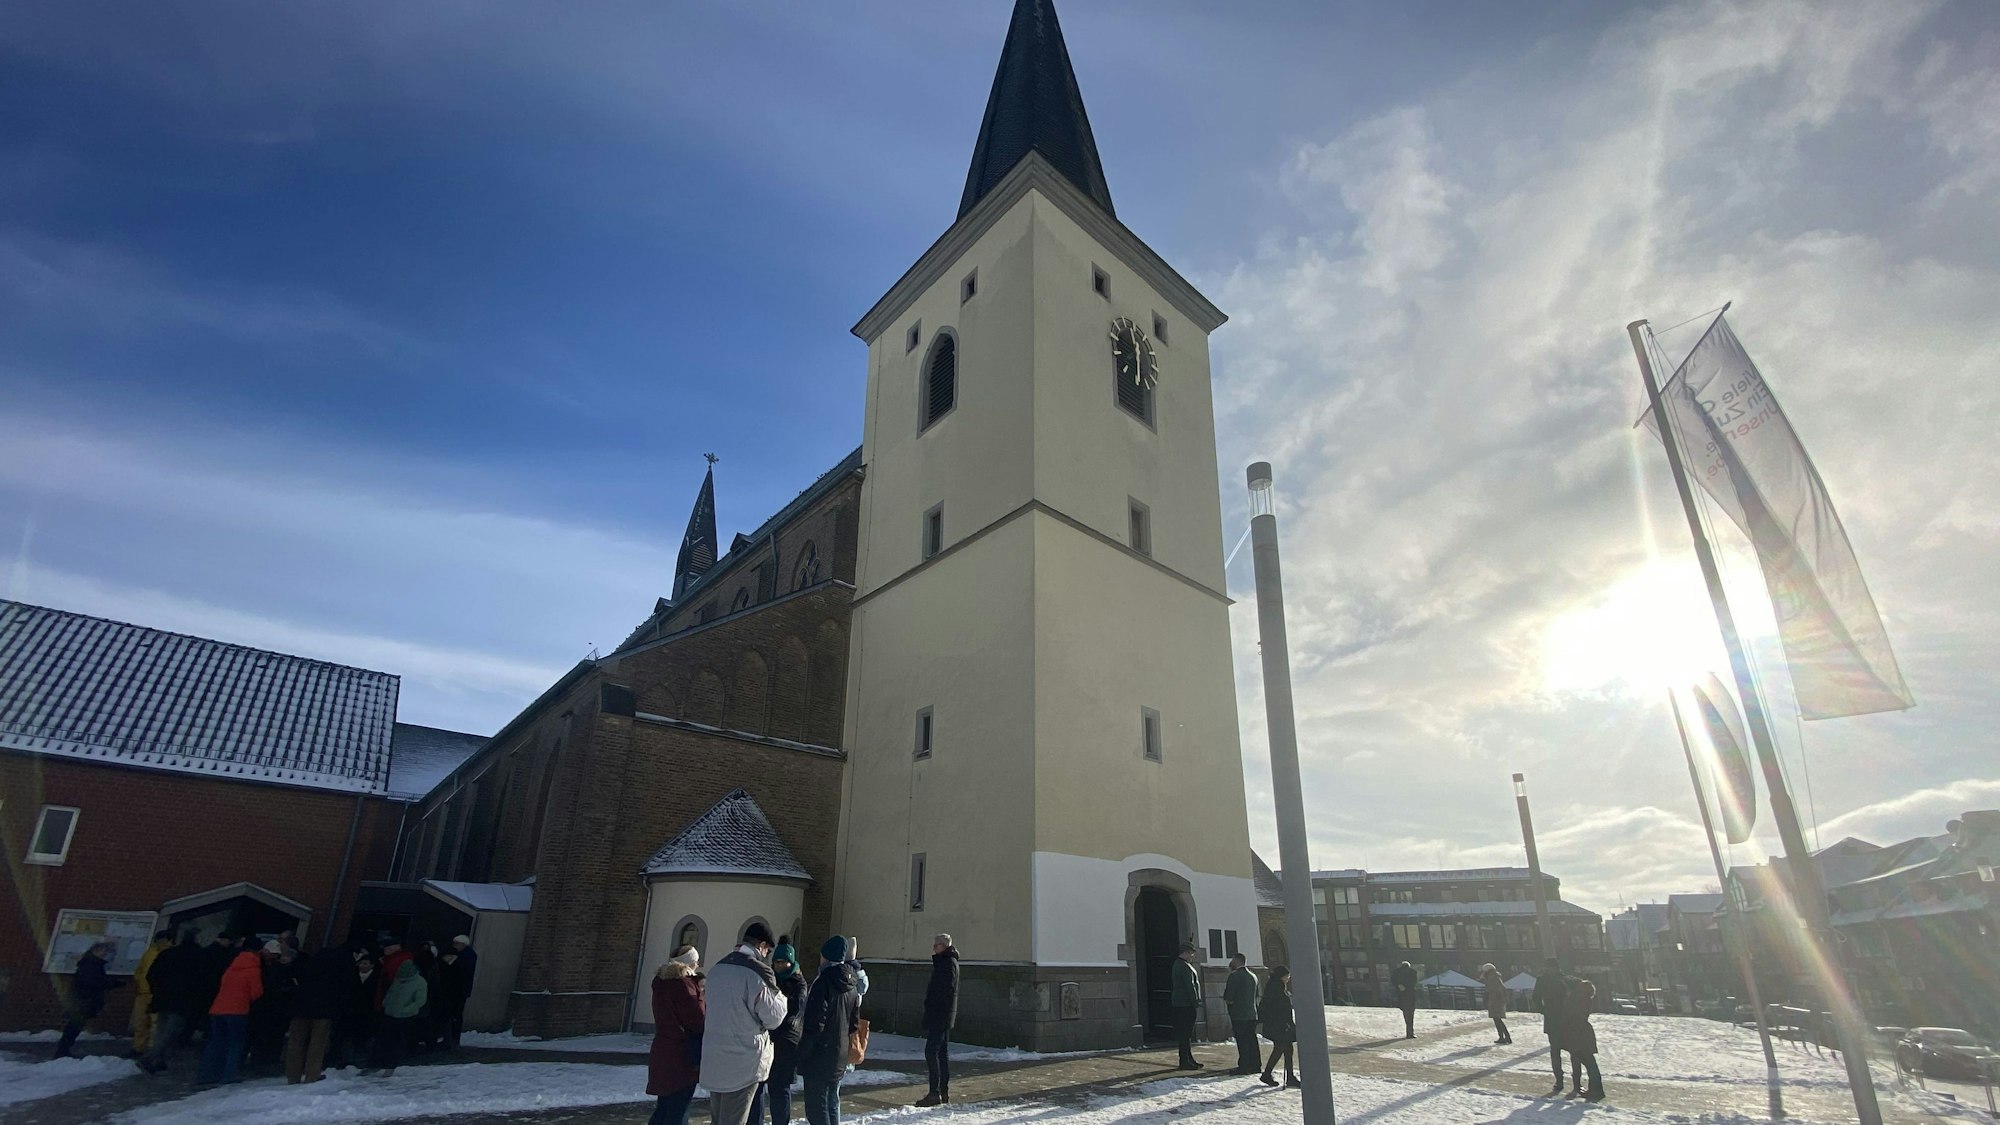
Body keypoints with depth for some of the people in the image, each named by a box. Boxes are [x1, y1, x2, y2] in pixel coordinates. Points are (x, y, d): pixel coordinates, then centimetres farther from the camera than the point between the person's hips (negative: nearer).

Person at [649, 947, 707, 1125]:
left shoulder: (660, 981, 8)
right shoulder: (684, 984, -18)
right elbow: (698, 1021, -16)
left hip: (662, 1052, 8)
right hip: (682, 1056, -8)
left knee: (664, 1107, 18)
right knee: (678, 1111, 1)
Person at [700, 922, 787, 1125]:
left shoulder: (717, 969, 10)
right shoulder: (758, 971, -16)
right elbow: (773, 1017, -13)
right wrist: (780, 998, 6)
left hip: (714, 1058, 7)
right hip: (744, 1061, -7)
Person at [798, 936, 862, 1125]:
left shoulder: (823, 982, -16)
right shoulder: (852, 986, 8)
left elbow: (814, 1024, -18)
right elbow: (854, 1023, 13)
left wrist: (803, 1053, -10)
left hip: (819, 1059, -8)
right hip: (840, 1059, 8)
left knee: (816, 1108, -2)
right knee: (832, 1104, 18)